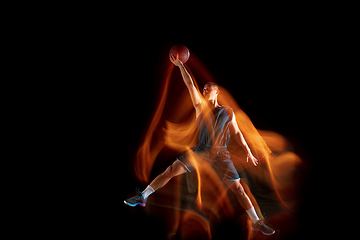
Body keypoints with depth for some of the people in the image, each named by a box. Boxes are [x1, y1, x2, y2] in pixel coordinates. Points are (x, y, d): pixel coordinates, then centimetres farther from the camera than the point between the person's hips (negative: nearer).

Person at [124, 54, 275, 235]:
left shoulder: (228, 112, 3)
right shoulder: (200, 106, 5)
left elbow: (237, 133, 10)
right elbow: (190, 84, -3)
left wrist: (248, 151, 6)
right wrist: (180, 65, -9)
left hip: (220, 154, -1)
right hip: (200, 150, 1)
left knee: (238, 188, -4)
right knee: (171, 170, -9)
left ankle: (256, 222, 5)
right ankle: (142, 197, 1)